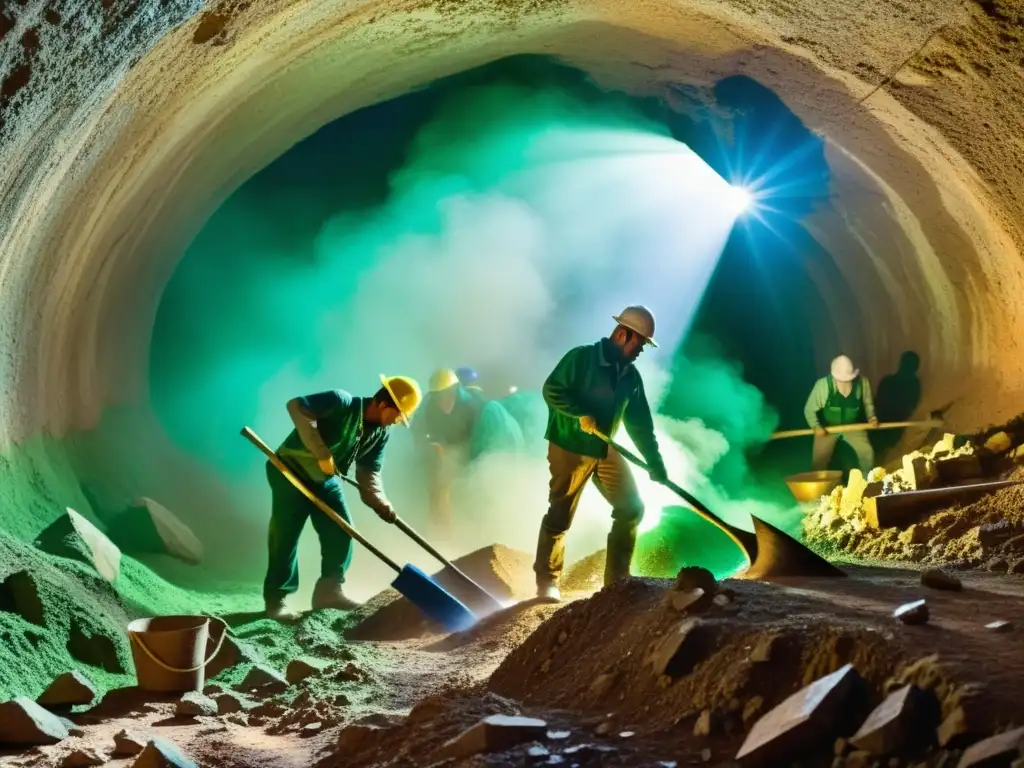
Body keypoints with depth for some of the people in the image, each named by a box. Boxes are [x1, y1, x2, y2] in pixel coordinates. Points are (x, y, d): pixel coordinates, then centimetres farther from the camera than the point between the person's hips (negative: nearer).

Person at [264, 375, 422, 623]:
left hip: (325, 479, 7)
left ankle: (328, 590, 12)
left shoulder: (380, 434, -5)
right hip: (290, 470, -7)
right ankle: (276, 599, 2)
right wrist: (321, 453, -33)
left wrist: (383, 505, -23)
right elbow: (297, 406, -33)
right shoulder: (341, 402, -26)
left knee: (340, 532, 0)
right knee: (286, 535, -7)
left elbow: (368, 475, -3)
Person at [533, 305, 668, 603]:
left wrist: (656, 466, 5)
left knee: (632, 508, 4)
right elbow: (551, 389, -16)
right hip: (569, 449, -7)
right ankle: (547, 582, 10)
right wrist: (580, 414, -26)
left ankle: (618, 579, 14)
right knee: (559, 517, -3)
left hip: (605, 451, 7)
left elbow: (641, 425, 8)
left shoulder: (631, 377, 7)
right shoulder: (581, 357, -11)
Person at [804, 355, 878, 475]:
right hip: (827, 427, -2)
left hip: (853, 426, 2)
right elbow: (810, 409, -13)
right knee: (819, 459, -15)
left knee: (867, 453, -11)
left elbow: (867, 403, 5)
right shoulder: (823, 384, -23)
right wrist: (815, 426, -28)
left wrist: (871, 417, -12)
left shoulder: (862, 382, -15)